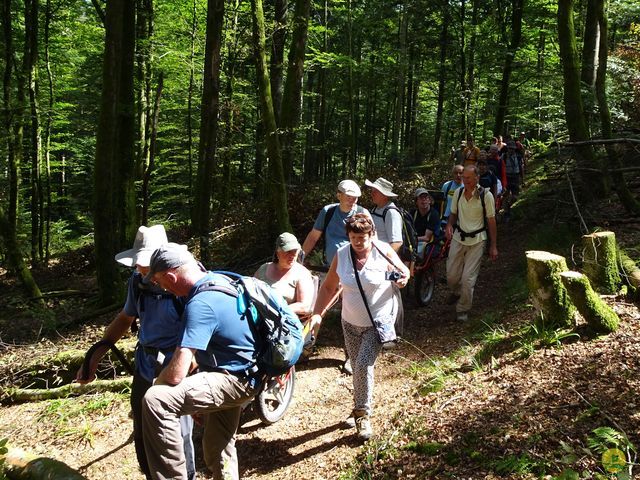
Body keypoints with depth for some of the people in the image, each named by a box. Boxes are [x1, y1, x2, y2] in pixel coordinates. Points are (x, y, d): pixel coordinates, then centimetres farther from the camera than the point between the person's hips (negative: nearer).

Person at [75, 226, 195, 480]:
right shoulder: (137, 280, -1)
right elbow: (125, 318, 16)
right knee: (142, 439, 19)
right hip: (145, 368, 6)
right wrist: (94, 357, 14)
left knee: (176, 439, 6)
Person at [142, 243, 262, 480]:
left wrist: (156, 385, -9)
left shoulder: (200, 304, -27)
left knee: (155, 401, -26)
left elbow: (176, 374, -29)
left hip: (234, 380, -10)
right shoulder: (219, 279, 1)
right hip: (240, 374, 10)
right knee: (217, 451, 26)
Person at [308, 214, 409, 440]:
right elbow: (328, 287, -1)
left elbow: (404, 271, 1)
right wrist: (317, 314, -12)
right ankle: (360, 408, 38)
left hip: (379, 321, -3)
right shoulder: (341, 255, -8)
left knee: (364, 365, -15)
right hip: (351, 322, 4)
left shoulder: (383, 251, -14)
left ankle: (363, 414, 5)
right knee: (357, 367, 15)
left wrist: (403, 278, -24)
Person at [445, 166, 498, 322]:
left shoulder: (486, 195, -11)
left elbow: (491, 221, -6)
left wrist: (493, 246, -4)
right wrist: (449, 225, -9)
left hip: (477, 240, -4)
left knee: (468, 278, -6)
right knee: (451, 275, 8)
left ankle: (463, 309, 14)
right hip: (458, 238, 4)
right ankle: (457, 292, 43)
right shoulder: (458, 193, 0)